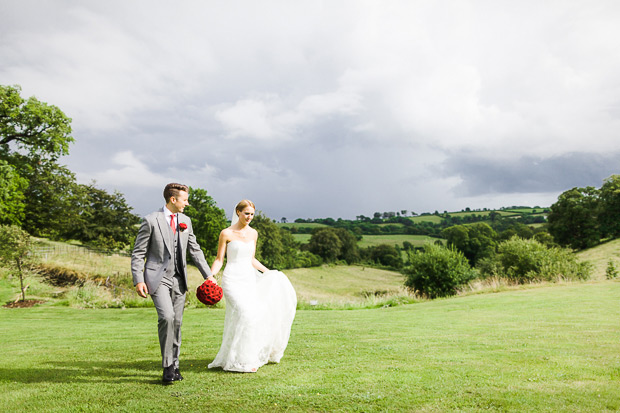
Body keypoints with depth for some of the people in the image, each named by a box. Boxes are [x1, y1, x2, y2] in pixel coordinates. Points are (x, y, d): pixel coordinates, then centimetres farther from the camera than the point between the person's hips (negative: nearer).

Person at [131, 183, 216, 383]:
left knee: (177, 322, 8)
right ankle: (167, 366, -5)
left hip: (179, 279, 5)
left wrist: (208, 275, 10)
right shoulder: (151, 220, -6)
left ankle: (174, 365, 22)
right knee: (167, 317, -20)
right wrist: (138, 280, -15)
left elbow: (195, 250, 15)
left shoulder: (186, 221, 10)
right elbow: (138, 253, -5)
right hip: (158, 278, -5)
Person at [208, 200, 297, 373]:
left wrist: (269, 273, 17)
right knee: (245, 315, -20)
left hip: (250, 280, 6)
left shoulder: (253, 233, 11)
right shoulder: (226, 233, -4)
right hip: (232, 280, -6)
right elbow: (219, 260, -2)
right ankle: (240, 360, -7)